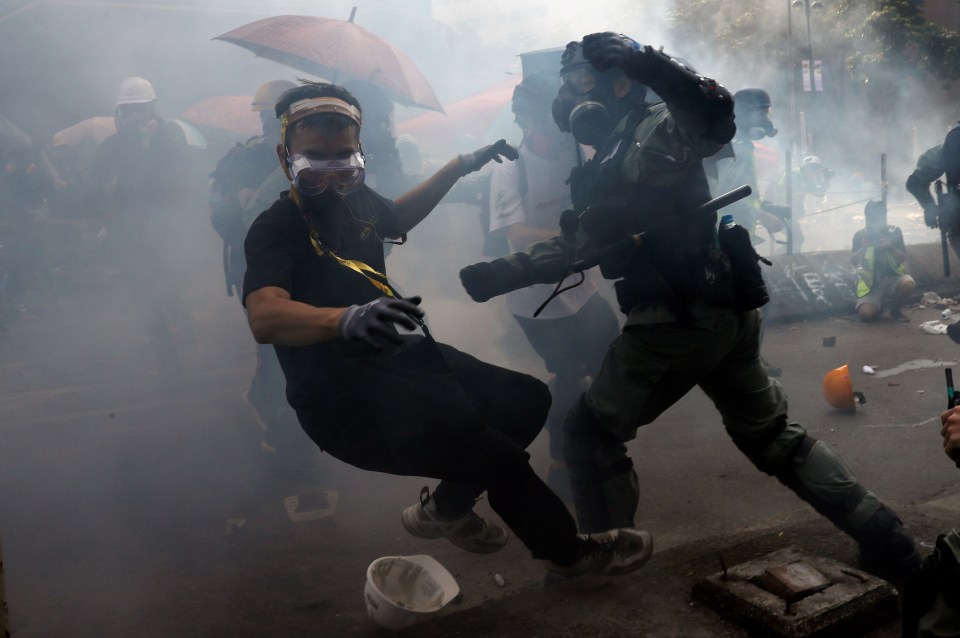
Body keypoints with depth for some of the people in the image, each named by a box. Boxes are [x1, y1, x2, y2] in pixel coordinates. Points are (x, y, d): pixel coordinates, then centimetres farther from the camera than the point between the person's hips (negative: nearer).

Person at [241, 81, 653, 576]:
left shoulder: (352, 198, 4)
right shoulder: (275, 229, -18)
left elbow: (396, 216, 30)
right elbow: (265, 317, -39)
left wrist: (461, 166, 28)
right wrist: (347, 318, -56)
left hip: (401, 359, 9)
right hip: (350, 404, -9)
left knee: (526, 399, 14)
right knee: (500, 456, -18)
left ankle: (444, 510, 26)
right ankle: (570, 551, 12)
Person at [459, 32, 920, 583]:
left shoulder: (652, 129, -10)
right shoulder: (609, 159, 17)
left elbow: (716, 115, -28)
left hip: (680, 317, -10)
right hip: (725, 309, 10)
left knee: (592, 432, 5)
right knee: (772, 434, 19)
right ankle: (889, 543, 23)